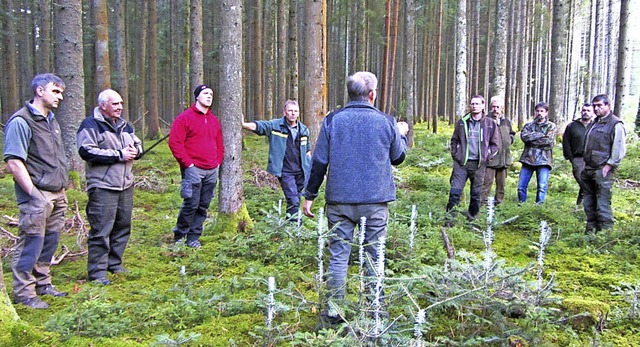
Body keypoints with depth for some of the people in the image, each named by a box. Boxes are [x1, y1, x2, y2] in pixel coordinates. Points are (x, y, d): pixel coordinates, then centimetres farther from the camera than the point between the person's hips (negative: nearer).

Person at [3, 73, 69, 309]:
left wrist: (63, 188, 16)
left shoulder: (51, 121, 16)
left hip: (57, 195, 8)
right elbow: (14, 163, -17)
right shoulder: (21, 121, -12)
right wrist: (34, 193, -19)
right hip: (37, 196, -8)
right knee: (31, 243, -2)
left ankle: (43, 284, 27)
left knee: (50, 242, 14)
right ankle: (24, 293, 8)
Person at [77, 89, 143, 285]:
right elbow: (87, 151, -19)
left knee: (123, 227, 13)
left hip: (125, 185, 8)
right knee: (101, 230, -6)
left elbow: (138, 144, 27)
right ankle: (97, 272, 3)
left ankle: (115, 264, 26)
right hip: (103, 186, -8)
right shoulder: (91, 125, -7)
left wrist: (135, 150, 1)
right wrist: (119, 155, -18)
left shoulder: (124, 126, 18)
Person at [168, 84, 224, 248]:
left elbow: (219, 144, 23)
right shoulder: (185, 118, -4)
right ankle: (179, 235, 12)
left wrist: (218, 162, 10)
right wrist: (188, 163, -13)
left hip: (212, 171, 6)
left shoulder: (214, 120, 17)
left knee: (203, 206, 7)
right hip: (193, 170, -6)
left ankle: (194, 237, 17)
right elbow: (175, 143, -10)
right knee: (191, 204, -7)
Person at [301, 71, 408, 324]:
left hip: (340, 200, 0)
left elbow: (319, 161, -2)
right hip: (376, 201, 0)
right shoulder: (386, 122, -2)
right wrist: (402, 134, 30)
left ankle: (334, 311, 12)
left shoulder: (332, 120, -2)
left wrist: (309, 195, 7)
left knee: (338, 256, 7)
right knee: (375, 256, 10)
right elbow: (398, 157, 12)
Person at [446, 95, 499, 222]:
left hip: (479, 164, 0)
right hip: (461, 162, 0)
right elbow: (454, 140, 14)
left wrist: (487, 156, -4)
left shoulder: (490, 124, 4)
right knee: (455, 191, -6)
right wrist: (455, 154, 3)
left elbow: (495, 145, 9)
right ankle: (449, 218, -1)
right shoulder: (462, 122, 6)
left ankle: (472, 218, 21)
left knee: (476, 194, 8)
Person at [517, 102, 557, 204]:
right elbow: (524, 136, -6)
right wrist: (540, 134, -9)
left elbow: (549, 141, -9)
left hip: (543, 160, -2)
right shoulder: (529, 125, 14)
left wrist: (531, 140, -6)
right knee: (521, 186, 3)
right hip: (528, 159, 2)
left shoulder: (551, 126, 8)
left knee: (542, 187, -7)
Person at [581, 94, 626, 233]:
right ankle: (591, 229, 23)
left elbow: (619, 150, -14)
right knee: (588, 202, 14)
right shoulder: (594, 124, 19)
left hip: (602, 171, -9)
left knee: (602, 203, -9)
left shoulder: (615, 125, -8)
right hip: (588, 170, 9)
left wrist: (608, 166, -17)